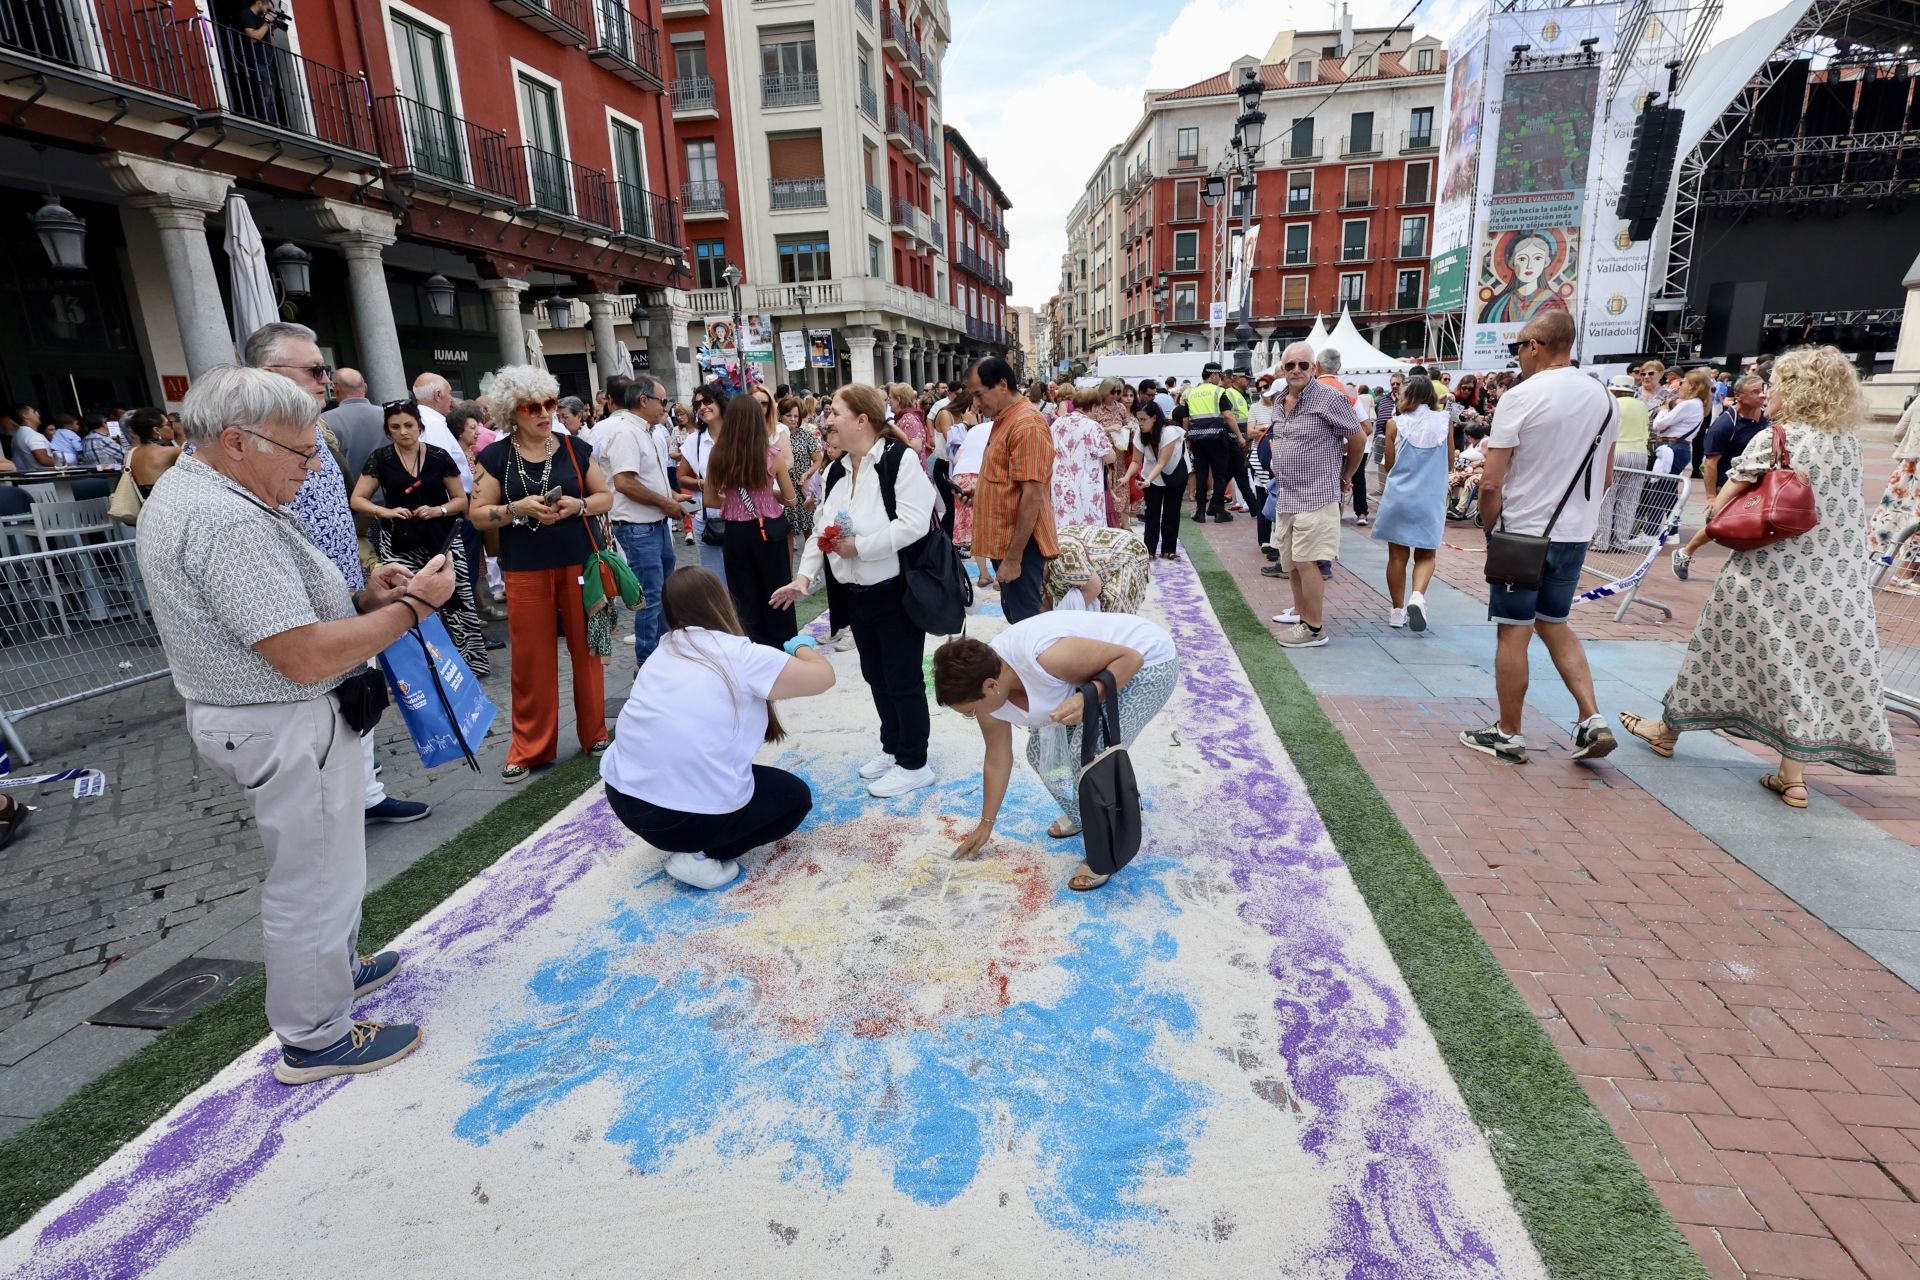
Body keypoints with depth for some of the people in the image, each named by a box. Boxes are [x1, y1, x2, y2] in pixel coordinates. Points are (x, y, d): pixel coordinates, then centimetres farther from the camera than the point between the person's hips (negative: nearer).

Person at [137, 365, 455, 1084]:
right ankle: (315, 1038, 21)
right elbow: (308, 657, -30)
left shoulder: (184, 492, 8)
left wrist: (361, 599, 1)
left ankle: (335, 966, 46)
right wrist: (412, 604, -20)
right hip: (286, 728, -11)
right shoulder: (229, 522, -26)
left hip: (244, 716, 11)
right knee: (316, 877, 5)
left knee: (318, 862, 26)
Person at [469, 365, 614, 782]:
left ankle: (594, 732, 22)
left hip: (579, 563, 1)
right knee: (531, 657, 4)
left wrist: (577, 505, -12)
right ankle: (530, 747, 16)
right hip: (525, 571, -1)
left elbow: (606, 497, 7)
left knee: (586, 648, 7)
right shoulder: (494, 457, 1)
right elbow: (478, 515, 0)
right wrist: (519, 508, -17)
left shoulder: (574, 449, 4)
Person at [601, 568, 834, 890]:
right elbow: (824, 676, -2)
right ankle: (701, 855, 2)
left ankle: (685, 841, 20)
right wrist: (802, 646, 19)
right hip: (695, 813, -7)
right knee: (797, 796, 17)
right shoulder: (741, 655, -9)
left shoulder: (663, 651, 9)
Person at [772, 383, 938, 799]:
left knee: (903, 680, 2)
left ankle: (915, 764, 17)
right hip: (857, 593, 8)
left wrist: (858, 546, -23)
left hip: (897, 591, -8)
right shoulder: (837, 472, 11)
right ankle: (893, 748, 36)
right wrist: (805, 576, -2)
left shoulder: (900, 459, -15)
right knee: (875, 676, 18)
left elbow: (913, 523, -25)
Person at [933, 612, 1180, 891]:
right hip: (1095, 672, 8)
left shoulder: (1045, 657, -38)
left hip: (1147, 662, -8)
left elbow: (1130, 658, -28)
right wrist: (986, 823, 11)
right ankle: (1081, 815, 33)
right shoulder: (987, 692, -11)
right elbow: (997, 760, 3)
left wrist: (1087, 699, -42)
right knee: (1040, 751, 6)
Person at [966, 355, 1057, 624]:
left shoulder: (1026, 425, -18)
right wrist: (979, 492, 6)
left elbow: (1032, 495, -23)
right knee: (1013, 614, 18)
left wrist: (1014, 558, -23)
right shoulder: (1004, 419, 13)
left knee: (1025, 622, -3)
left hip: (1018, 545, -10)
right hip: (1004, 540, 10)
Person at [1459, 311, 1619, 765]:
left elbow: (1491, 482, -16)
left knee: (1513, 632, 3)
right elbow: (1606, 477, 15)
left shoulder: (1521, 396, -14)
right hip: (1575, 534, 7)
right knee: (1555, 625, 19)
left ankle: (1508, 735, 12)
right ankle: (1592, 720, 11)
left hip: (1523, 532, -6)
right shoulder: (1603, 397, 8)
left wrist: (1489, 527, -2)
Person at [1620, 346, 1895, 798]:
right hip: (1838, 581, 5)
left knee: (1726, 650, 9)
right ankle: (1793, 775, 9)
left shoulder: (1772, 440, -11)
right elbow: (1855, 511, 17)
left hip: (1768, 573, -5)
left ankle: (1670, 728, 25)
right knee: (1817, 664, 7)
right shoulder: (1849, 442, 6)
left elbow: (1720, 511, -13)